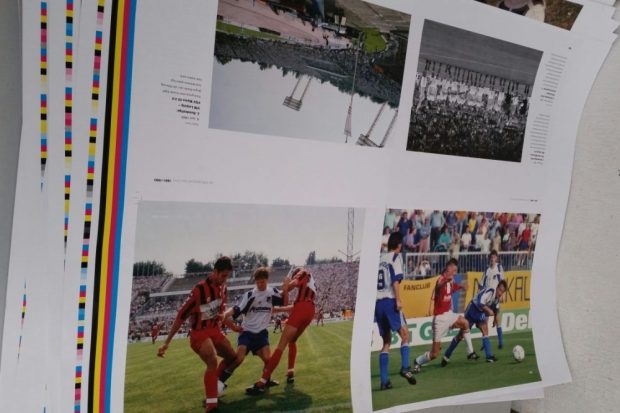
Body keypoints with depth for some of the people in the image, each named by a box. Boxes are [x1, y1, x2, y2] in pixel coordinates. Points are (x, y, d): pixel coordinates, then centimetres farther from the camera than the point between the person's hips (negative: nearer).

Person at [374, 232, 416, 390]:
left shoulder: (379, 259, 18)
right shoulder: (396, 256, 2)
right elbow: (395, 279, -11)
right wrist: (398, 300, -15)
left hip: (377, 302, 6)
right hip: (389, 300, -6)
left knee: (386, 342, 10)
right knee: (405, 334, 5)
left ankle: (384, 380, 6)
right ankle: (405, 367, -14)